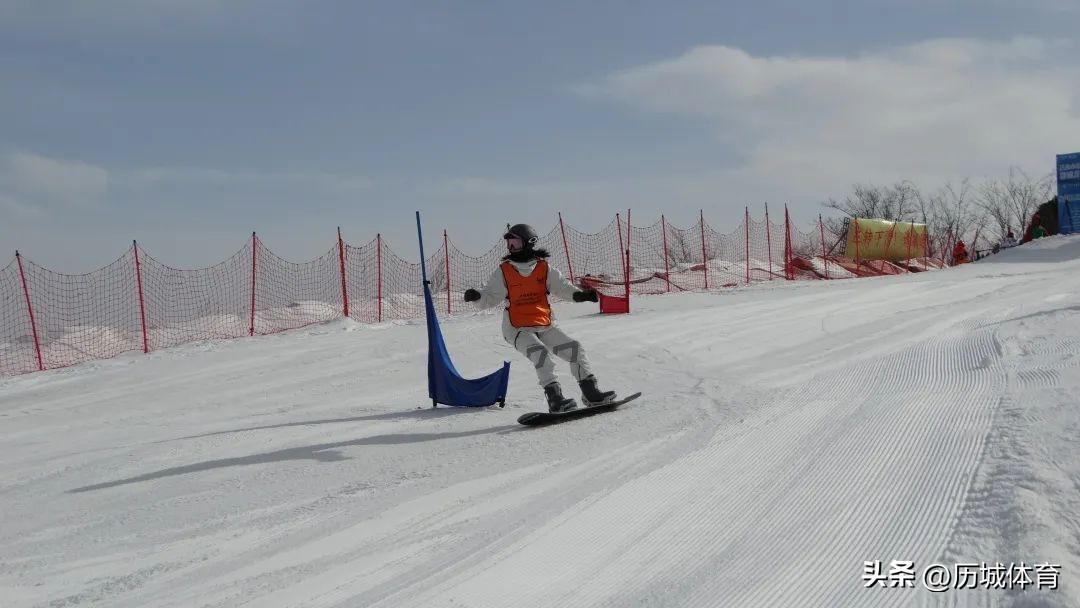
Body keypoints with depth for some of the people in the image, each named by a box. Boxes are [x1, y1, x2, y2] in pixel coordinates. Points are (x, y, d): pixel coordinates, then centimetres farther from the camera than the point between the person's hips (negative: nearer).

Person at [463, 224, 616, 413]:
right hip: (517, 329, -3)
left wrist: (578, 294, -21)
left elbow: (561, 286, -2)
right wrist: (477, 296, -21)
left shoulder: (544, 268, 3)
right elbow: (490, 297, 1)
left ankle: (590, 392, 6)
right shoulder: (503, 271, 1)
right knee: (540, 353, -28)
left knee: (575, 349, -4)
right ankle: (555, 399, -30)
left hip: (545, 326, 3)